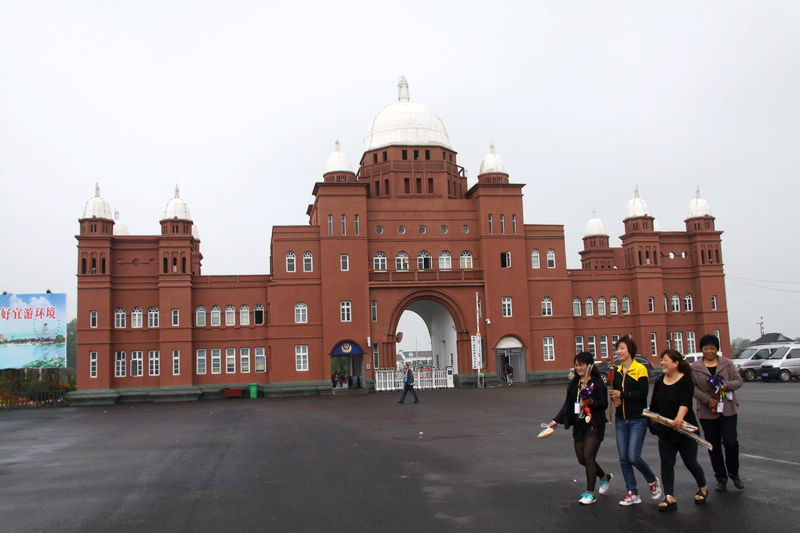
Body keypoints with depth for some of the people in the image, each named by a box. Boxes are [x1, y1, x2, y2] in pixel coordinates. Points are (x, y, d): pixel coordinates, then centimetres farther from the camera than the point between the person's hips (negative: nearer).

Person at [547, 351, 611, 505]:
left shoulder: (598, 383, -7)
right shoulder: (573, 383, 11)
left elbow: (604, 404, -9)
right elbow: (567, 404, 14)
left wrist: (591, 402, -28)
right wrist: (556, 421, 7)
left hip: (594, 425, -6)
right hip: (578, 425, 6)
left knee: (588, 457, -9)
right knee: (581, 458, 9)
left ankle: (590, 493, 2)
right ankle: (604, 477, 36)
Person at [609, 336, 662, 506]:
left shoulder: (640, 369, -9)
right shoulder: (617, 371, 10)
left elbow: (643, 393, -16)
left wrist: (622, 394, -19)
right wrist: (614, 399, -4)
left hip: (637, 420, -6)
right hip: (621, 420, 6)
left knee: (634, 457, -9)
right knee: (623, 459, 4)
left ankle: (652, 481, 19)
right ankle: (633, 493, 15)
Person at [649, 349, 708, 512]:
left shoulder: (686, 381, -13)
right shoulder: (659, 382, 6)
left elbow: (685, 402, -29)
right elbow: (654, 406, 13)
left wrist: (680, 417, -45)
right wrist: (653, 425, 13)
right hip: (665, 431, 5)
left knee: (690, 462, 7)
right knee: (666, 463, 0)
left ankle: (702, 488, 35)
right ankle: (670, 498, 3)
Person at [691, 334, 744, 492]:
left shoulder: (727, 364, 5)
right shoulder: (695, 367, 2)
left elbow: (739, 380, 6)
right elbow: (693, 387, -1)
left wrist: (728, 385, -15)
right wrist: (707, 399, -15)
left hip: (728, 409, 0)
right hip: (707, 412, 0)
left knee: (731, 442, -7)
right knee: (714, 446, 6)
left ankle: (734, 473, 18)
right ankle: (721, 478, 20)